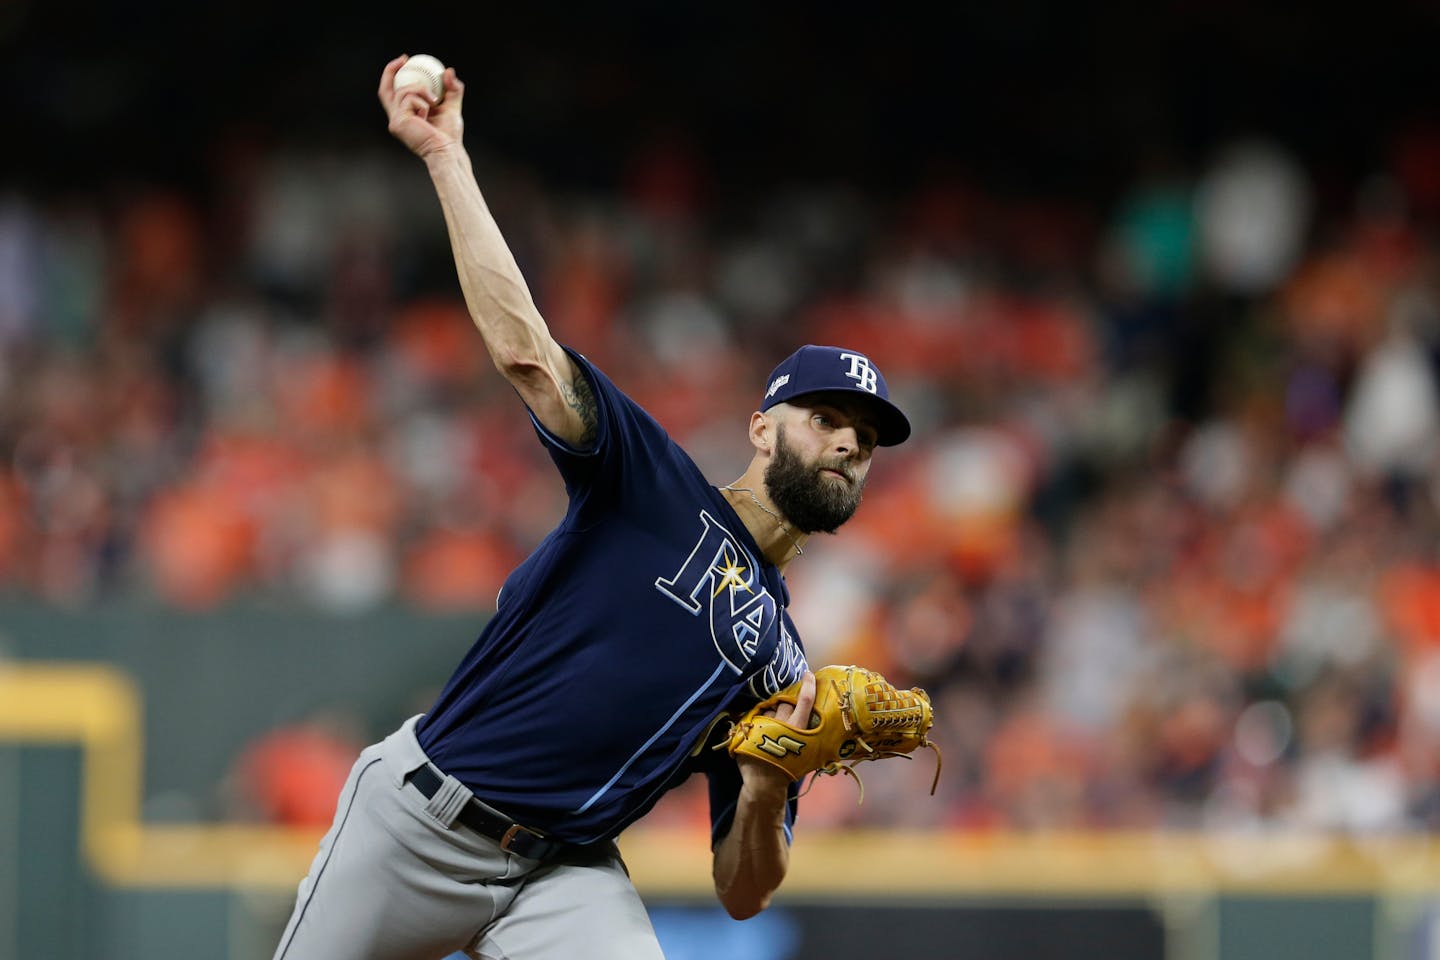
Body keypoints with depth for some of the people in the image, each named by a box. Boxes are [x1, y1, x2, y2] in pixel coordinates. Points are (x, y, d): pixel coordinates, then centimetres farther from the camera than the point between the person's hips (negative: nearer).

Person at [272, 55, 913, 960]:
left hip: (564, 877, 3)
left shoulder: (785, 666, 15)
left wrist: (767, 792, -9)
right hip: (420, 812, -3)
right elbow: (525, 351, -8)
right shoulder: (658, 488, 5)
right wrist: (444, 154, -11)